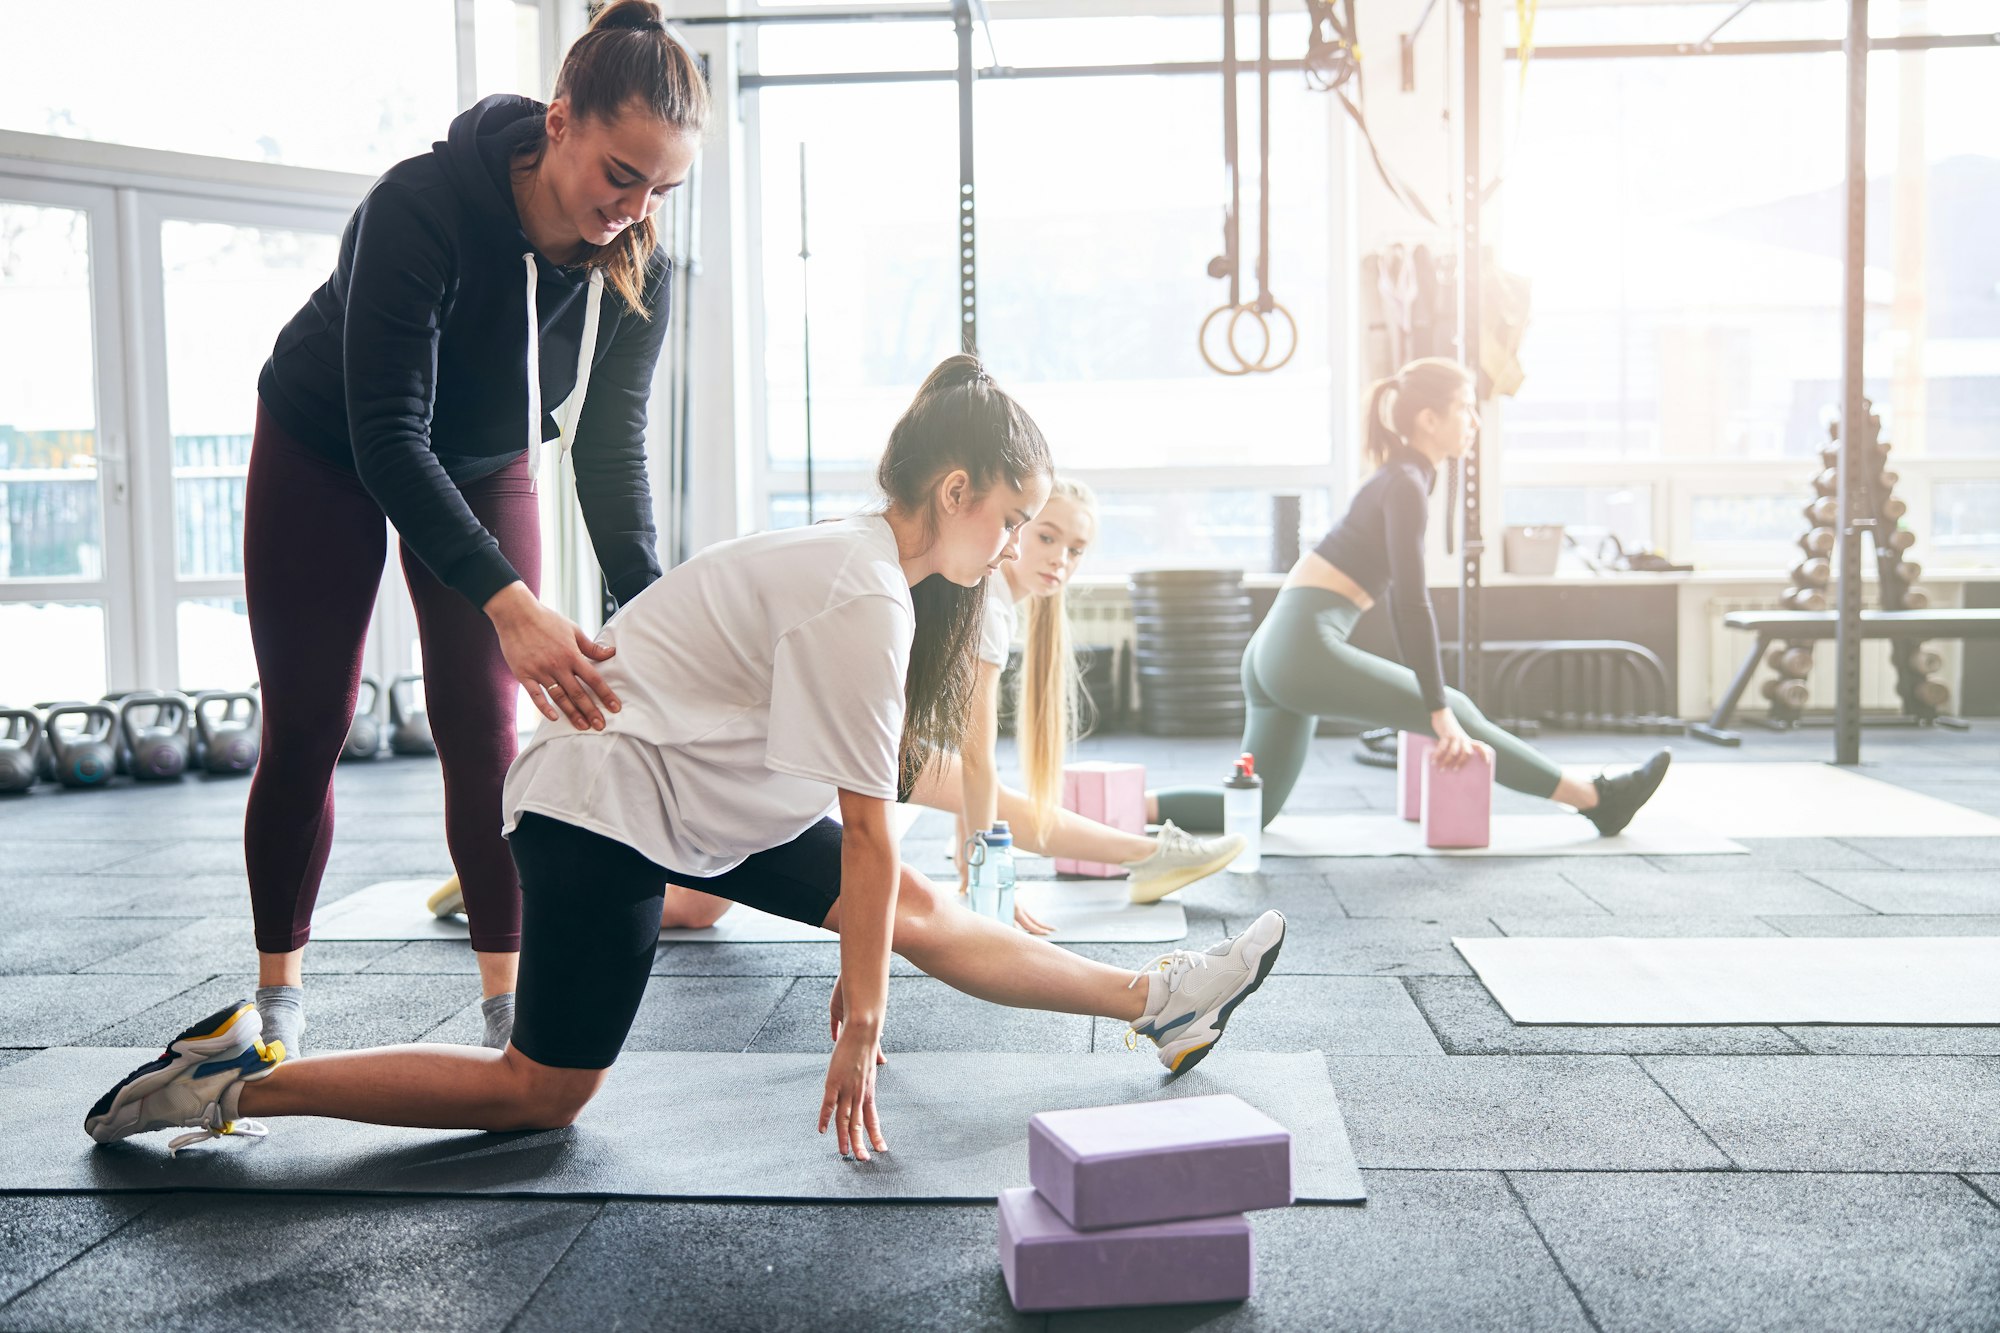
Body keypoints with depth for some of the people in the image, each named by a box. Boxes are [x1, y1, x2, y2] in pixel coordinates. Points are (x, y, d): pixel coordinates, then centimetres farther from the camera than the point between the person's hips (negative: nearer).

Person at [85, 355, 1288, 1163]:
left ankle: (1156, 1002, 20)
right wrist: (861, 1027, -15)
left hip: (693, 798, 9)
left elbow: (865, 833, 12)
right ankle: (239, 1080, 3)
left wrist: (861, 965, 16)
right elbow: (866, 826, -20)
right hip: (607, 802, -9)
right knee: (547, 1092, -2)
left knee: (921, 914, 10)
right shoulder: (863, 599, -23)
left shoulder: (867, 563, 7)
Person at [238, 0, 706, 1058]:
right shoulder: (421, 207, -36)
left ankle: (508, 999, 1)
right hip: (324, 455, -3)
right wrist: (512, 608, -51)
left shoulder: (636, 269, -22)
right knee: (306, 728, -1)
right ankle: (276, 994, 13)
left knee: (483, 728, -6)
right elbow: (387, 435, -40)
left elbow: (612, 454, -17)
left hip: (483, 468, 3)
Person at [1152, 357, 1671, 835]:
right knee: (1459, 714, -1)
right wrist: (1439, 712, -16)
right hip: (1305, 646, -10)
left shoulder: (1403, 479, 21)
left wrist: (1427, 700, 29)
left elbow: (1404, 599, 26)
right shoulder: (1406, 485, -8)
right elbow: (1413, 603, -16)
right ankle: (1596, 800, 9)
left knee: (1253, 810, 9)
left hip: (1275, 651, 10)